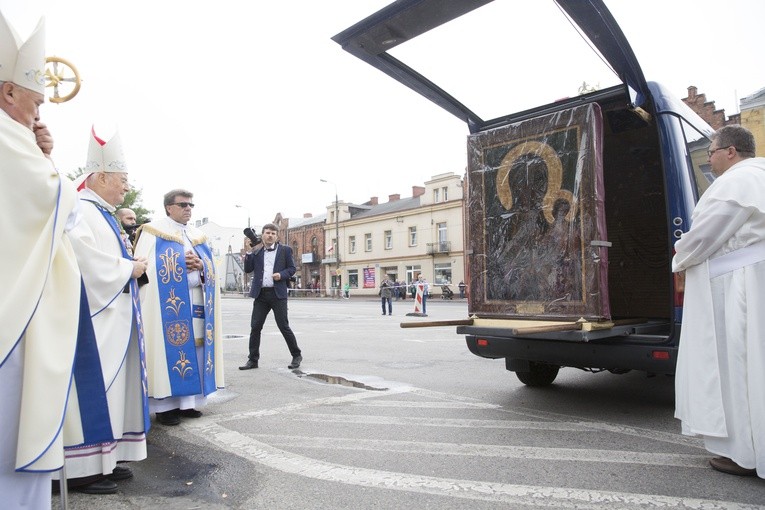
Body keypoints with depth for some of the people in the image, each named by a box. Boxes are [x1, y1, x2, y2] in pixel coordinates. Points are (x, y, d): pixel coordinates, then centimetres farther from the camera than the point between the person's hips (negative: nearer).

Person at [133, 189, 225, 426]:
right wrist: (183, 264, -14)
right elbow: (146, 268, -10)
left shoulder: (198, 236, 18)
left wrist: (200, 265, -8)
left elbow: (211, 270, 14)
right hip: (169, 304, -5)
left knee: (194, 352, 4)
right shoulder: (154, 232, 1)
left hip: (196, 305, 5)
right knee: (168, 351, -5)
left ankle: (187, 402, 12)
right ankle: (164, 406, 4)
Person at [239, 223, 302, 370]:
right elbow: (247, 269, 5)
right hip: (261, 294, 3)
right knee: (255, 327, 3)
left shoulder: (285, 250, 4)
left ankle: (297, 355, 15)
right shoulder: (256, 251, 10)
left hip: (278, 293, -3)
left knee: (284, 327, -1)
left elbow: (292, 268, 6)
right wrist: (250, 251, -4)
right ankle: (253, 359, 14)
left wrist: (281, 275, -13)